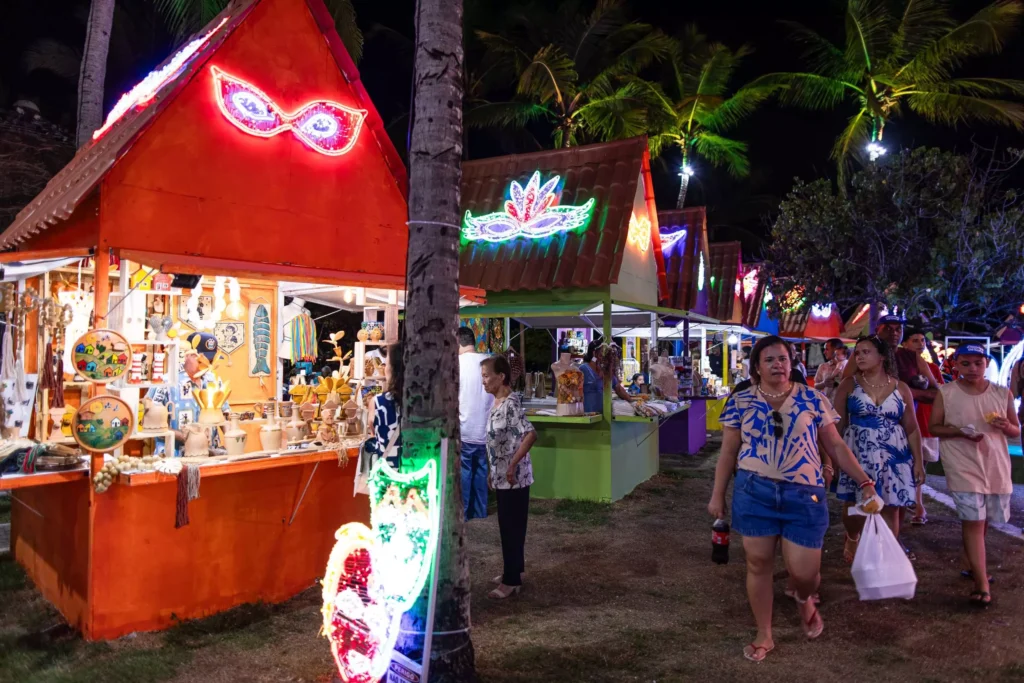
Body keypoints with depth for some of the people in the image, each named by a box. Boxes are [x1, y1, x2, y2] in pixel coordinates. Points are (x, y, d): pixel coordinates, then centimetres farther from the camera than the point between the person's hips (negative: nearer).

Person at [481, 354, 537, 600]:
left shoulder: (511, 403, -20)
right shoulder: (497, 403, 8)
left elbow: (530, 434, -31)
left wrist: (513, 465, -26)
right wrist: (493, 472, 19)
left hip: (513, 476, -9)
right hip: (501, 476, 9)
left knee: (512, 527, 1)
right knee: (509, 525, 19)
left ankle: (511, 580, 12)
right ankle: (515, 568, 34)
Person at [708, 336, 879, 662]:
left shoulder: (813, 399, 2)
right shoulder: (740, 402, 2)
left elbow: (836, 446, 6)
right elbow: (728, 452, 6)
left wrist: (865, 482, -1)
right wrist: (718, 494, 5)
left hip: (804, 495, 0)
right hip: (754, 492, 0)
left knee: (803, 571, 2)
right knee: (758, 564, 7)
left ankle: (804, 600, 40)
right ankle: (764, 634, 27)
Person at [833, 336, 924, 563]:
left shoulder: (901, 388, 4)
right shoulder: (849, 385, 0)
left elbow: (912, 429, 8)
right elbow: (837, 423, 0)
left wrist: (918, 461, 4)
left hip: (893, 458, 1)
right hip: (858, 456, -1)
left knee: (890, 509, 3)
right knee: (854, 506, 0)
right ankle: (852, 538, 31)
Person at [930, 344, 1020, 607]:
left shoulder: (1003, 394, 4)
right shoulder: (946, 393, -4)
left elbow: (1016, 431, 10)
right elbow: (934, 427, -1)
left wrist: (1006, 426, -13)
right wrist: (959, 432, -19)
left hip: (995, 464, 4)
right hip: (963, 465, -4)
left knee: (984, 520, 16)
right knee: (973, 521, -9)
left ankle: (976, 565, 39)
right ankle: (982, 584, -6)